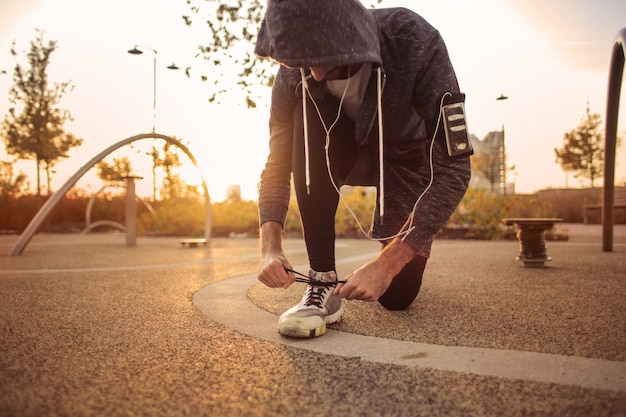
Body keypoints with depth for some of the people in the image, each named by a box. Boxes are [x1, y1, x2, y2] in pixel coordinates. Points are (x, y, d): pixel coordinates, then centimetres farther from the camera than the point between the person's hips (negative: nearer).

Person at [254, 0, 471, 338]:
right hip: (351, 151, 2)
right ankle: (322, 283, -24)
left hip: (408, 155, -2)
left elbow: (453, 167, -35)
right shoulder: (293, 75, -25)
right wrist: (270, 246, -34)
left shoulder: (416, 43, -34)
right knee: (307, 117, -33)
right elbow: (277, 166, -16)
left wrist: (386, 264, -41)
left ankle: (395, 253, 29)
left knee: (395, 295, -11)